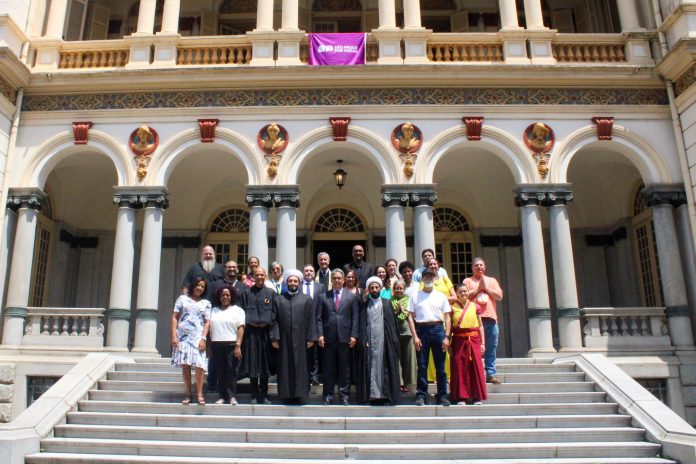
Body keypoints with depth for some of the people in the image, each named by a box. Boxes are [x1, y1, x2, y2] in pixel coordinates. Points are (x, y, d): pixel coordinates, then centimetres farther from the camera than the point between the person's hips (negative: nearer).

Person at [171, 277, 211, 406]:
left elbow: (207, 322, 6)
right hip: (183, 336, 0)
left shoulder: (206, 303, 11)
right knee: (185, 365, -1)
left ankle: (199, 394, -4)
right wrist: (174, 335, -3)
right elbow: (175, 317, 6)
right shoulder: (182, 298, 10)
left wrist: (203, 338, -6)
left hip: (198, 337, 0)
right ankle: (187, 394, 7)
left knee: (199, 365, -11)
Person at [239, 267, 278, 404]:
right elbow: (243, 310, 6)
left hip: (266, 331, 0)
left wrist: (266, 322, -10)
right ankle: (254, 395, 10)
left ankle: (264, 395, 12)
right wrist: (250, 321, -8)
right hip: (251, 331, 0)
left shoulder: (271, 293, 7)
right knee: (252, 363, 2)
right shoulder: (247, 293, 9)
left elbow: (274, 311, 3)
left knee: (265, 364, 3)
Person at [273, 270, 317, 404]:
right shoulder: (279, 300, 8)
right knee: (285, 366, 5)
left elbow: (311, 320, 1)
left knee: (300, 366, 2)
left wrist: (311, 338, -5)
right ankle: (287, 393, 13)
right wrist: (275, 337, -5)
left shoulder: (306, 299, 5)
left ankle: (299, 393, 10)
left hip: (300, 340, -1)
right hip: (284, 340, 1)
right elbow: (275, 320, 4)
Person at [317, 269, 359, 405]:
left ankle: (344, 395, 14)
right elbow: (319, 318, 4)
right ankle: (328, 395, 14)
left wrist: (353, 335, -4)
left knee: (344, 368, 6)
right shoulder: (323, 296, 7)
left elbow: (355, 318, 4)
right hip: (328, 337, 0)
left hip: (345, 337, 0)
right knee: (328, 368, 6)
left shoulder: (351, 296, 7)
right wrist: (320, 335, -5)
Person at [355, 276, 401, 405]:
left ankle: (384, 394, 4)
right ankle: (372, 394, 3)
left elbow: (393, 323, 6)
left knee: (383, 368, 0)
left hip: (384, 341, 0)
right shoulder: (363, 305, 9)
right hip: (368, 342, 0)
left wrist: (394, 340, -3)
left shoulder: (387, 304, 10)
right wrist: (361, 341, -6)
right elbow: (360, 325, 5)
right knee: (370, 368, -1)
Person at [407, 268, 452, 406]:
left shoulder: (441, 296, 10)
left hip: (438, 329, 1)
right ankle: (421, 395, 9)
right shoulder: (415, 296, 7)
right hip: (421, 330, -1)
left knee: (440, 366, 3)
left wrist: (446, 337, -3)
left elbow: (447, 318, 7)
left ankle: (442, 395, 12)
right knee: (422, 366, 1)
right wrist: (415, 336, -6)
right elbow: (410, 317, 3)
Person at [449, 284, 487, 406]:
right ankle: (461, 397, 9)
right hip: (458, 341, -1)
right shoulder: (453, 308, 4)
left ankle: (477, 397, 10)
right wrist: (449, 343, -2)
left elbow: (480, 326, 8)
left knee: (476, 367, 1)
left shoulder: (475, 307, 6)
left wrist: (483, 343, 2)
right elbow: (450, 327, 4)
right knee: (459, 368, 1)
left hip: (474, 340, 1)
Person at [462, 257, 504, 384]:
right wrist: (478, 288, -4)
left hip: (490, 317, 3)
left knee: (491, 348, 2)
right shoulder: (467, 281, 12)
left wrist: (486, 288, 0)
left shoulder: (492, 281, 20)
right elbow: (465, 296, -2)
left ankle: (490, 374, 7)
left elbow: (499, 296, 7)